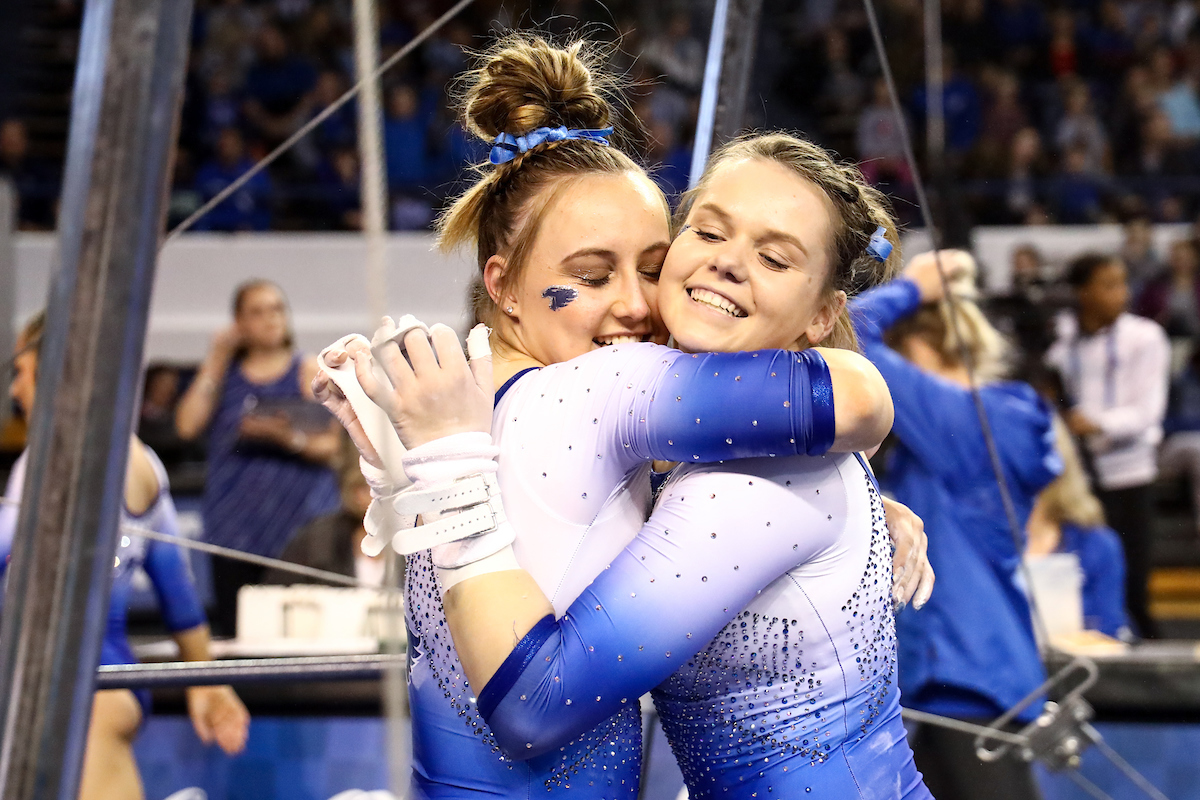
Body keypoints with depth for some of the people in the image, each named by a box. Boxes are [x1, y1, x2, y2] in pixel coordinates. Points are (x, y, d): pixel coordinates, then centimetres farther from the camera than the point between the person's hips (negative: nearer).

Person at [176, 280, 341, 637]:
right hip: (236, 528, 3)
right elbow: (187, 426, 0)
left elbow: (338, 445, 0)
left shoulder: (310, 373, 8)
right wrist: (215, 361, 3)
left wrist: (292, 439, -19)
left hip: (299, 526, -3)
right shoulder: (223, 373, 16)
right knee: (233, 630, -3)